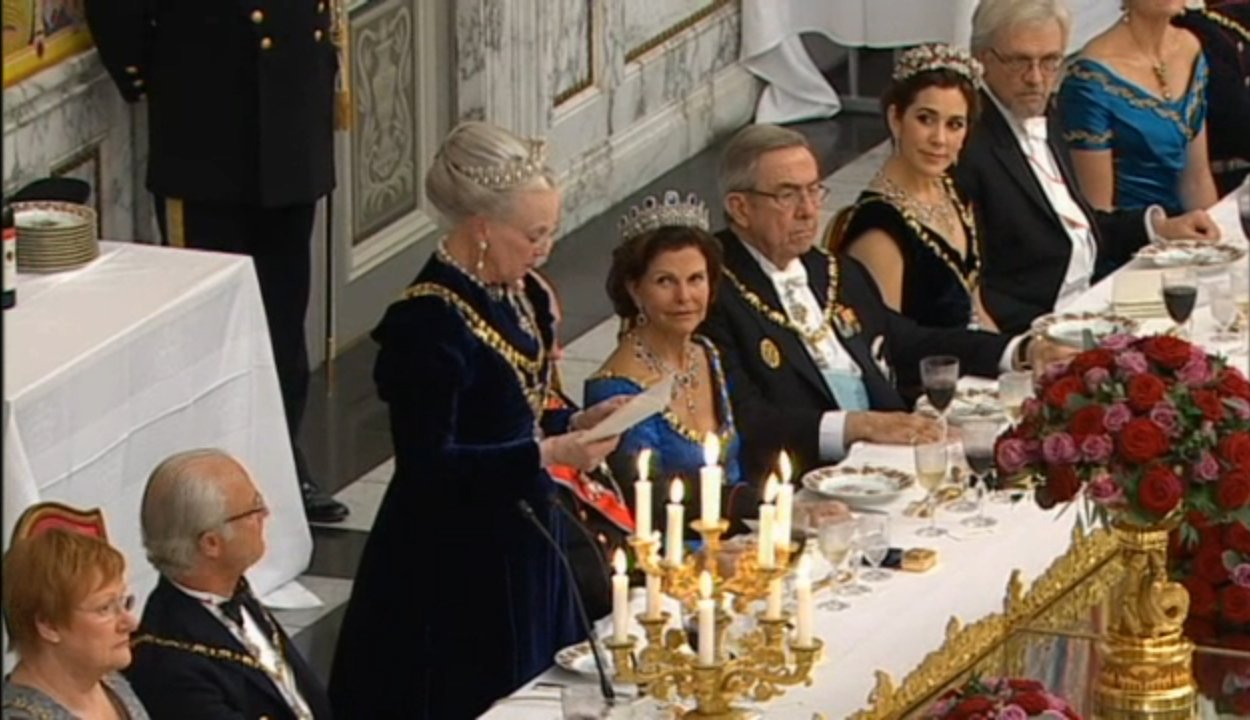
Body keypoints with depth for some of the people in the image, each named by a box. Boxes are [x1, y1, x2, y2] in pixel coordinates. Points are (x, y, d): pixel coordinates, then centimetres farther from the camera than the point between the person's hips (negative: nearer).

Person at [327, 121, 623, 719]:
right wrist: (549, 453, -25)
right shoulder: (429, 322, -21)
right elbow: (428, 464, -22)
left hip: (523, 539, 8)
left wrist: (579, 422, -2)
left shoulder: (521, 295, 5)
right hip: (454, 564, -8)